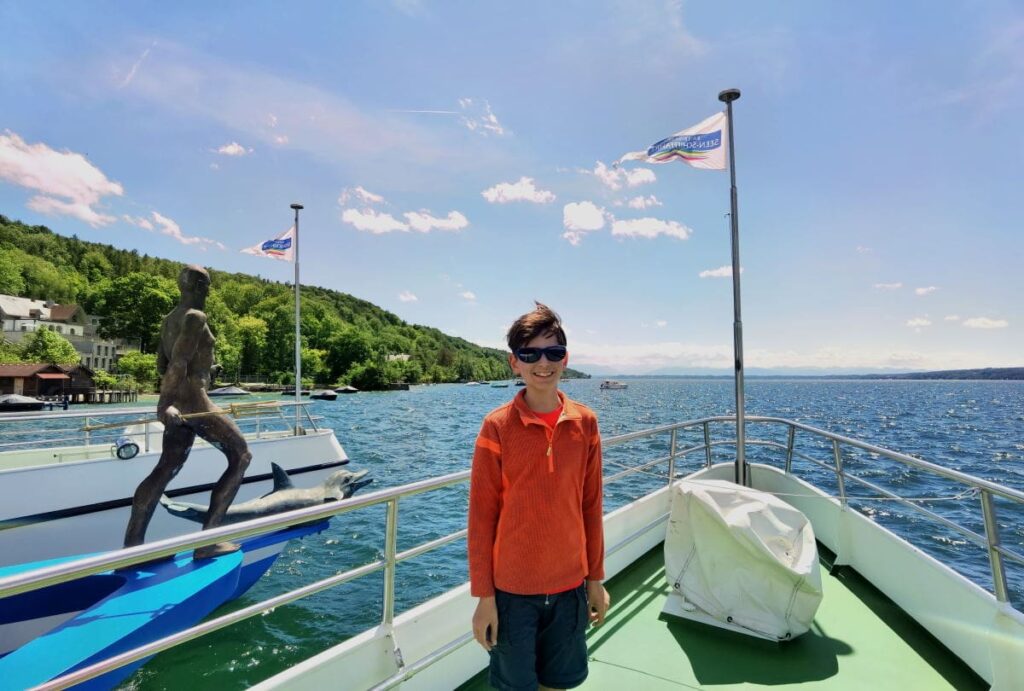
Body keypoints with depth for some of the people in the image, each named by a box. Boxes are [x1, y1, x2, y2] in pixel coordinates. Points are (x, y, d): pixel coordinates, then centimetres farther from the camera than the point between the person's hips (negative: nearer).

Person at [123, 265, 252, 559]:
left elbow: (161, 364, 22)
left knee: (166, 470, 12)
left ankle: (131, 545, 12)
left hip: (178, 403, 9)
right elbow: (178, 363, -22)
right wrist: (165, 404, -27)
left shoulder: (170, 319, 15)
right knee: (241, 456, -1)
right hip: (195, 402, -9)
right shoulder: (195, 317, -12)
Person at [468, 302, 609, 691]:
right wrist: (484, 595, -6)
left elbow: (591, 506, 3)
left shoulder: (584, 422, -5)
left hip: (570, 585, 3)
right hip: (513, 588, -3)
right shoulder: (497, 426, -14)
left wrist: (596, 578, 8)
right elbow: (481, 516, -9)